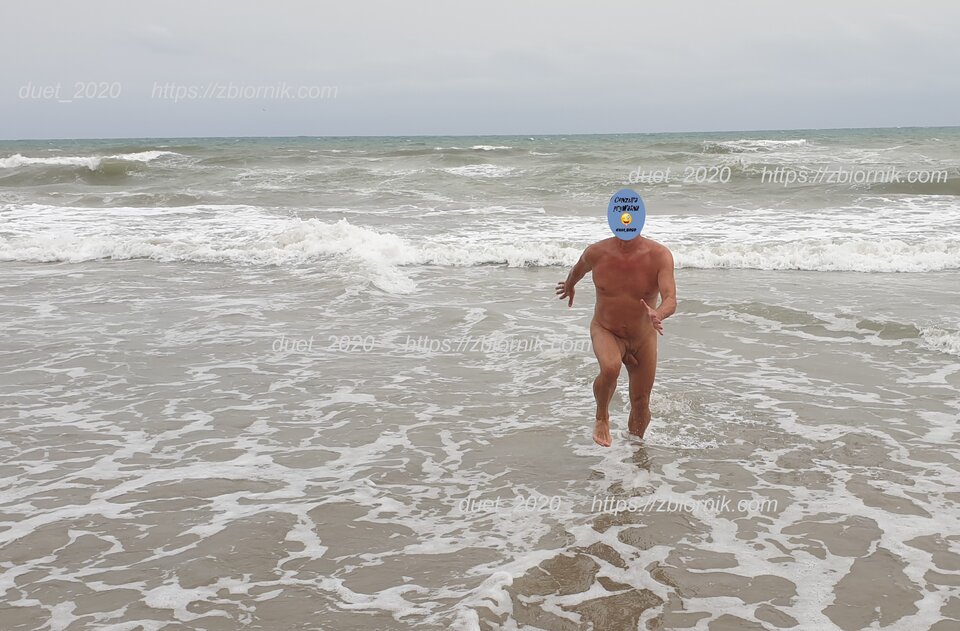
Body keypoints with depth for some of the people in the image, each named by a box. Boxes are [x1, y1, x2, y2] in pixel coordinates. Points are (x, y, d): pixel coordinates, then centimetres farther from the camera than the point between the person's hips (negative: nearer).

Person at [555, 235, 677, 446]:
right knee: (610, 368, -33)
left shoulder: (659, 255, -19)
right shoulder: (597, 252, -14)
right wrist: (569, 286, 30)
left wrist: (657, 315, -53)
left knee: (641, 403, 10)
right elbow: (578, 269, 10)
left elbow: (671, 300, -30)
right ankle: (602, 418, -4)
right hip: (605, 331, -1)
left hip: (643, 338, 1)